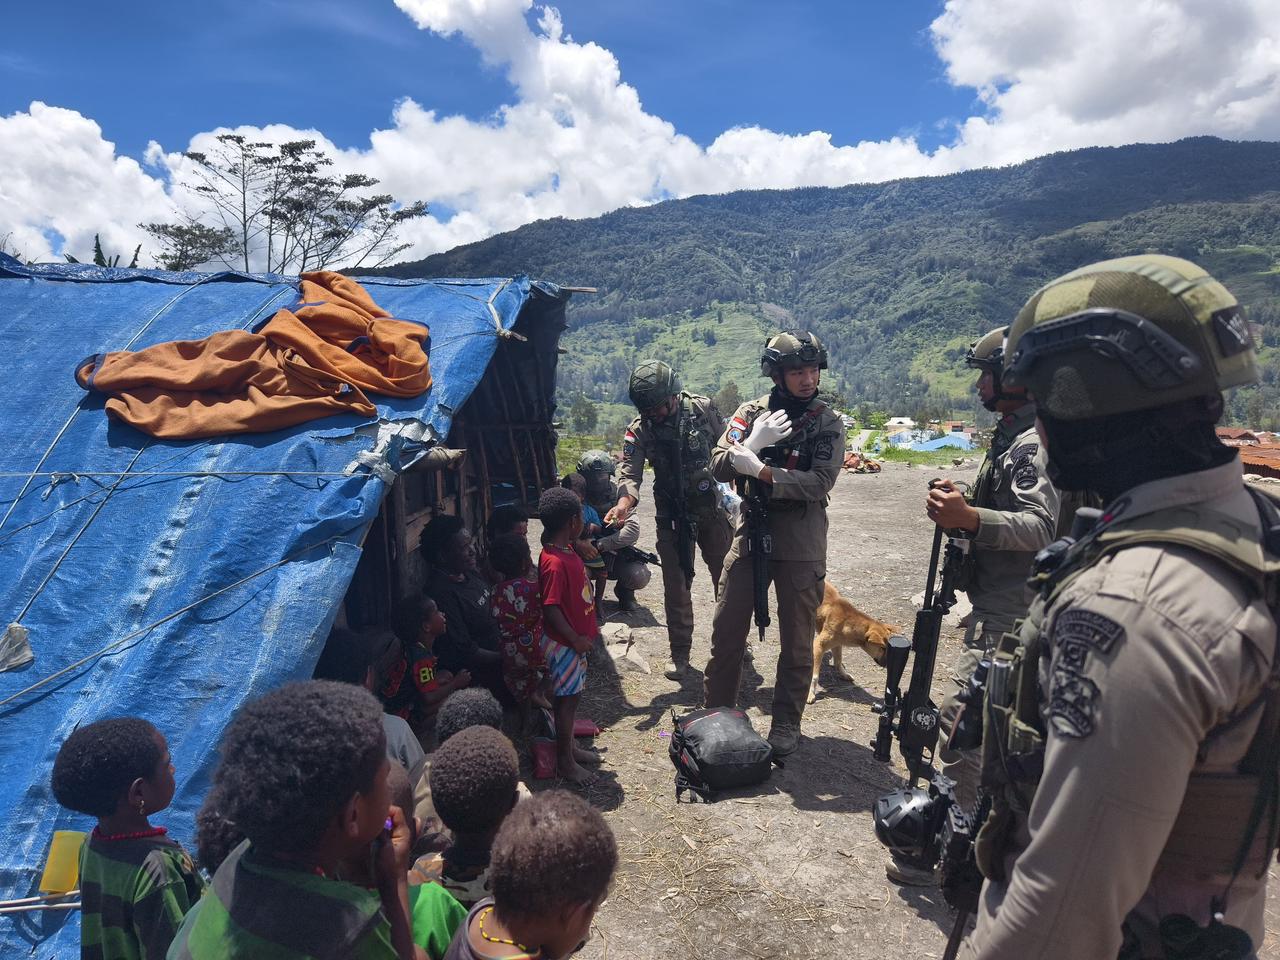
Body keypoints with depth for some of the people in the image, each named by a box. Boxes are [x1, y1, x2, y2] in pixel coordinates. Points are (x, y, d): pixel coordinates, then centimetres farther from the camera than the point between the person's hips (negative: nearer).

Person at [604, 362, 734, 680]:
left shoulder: (703, 409, -8)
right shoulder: (638, 431, -10)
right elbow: (630, 474, -19)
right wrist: (624, 504, -39)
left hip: (713, 509, 1)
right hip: (671, 517, -1)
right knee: (676, 586, 2)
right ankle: (680, 652, 17)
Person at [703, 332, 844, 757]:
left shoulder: (827, 422, -4)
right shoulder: (752, 412, 2)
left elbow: (820, 482, -16)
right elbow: (718, 466, -5)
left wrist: (760, 470, -21)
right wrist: (752, 444, -22)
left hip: (800, 546, -2)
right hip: (750, 533, 2)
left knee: (796, 640, 8)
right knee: (726, 630, 8)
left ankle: (786, 723, 25)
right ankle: (716, 712, 25)